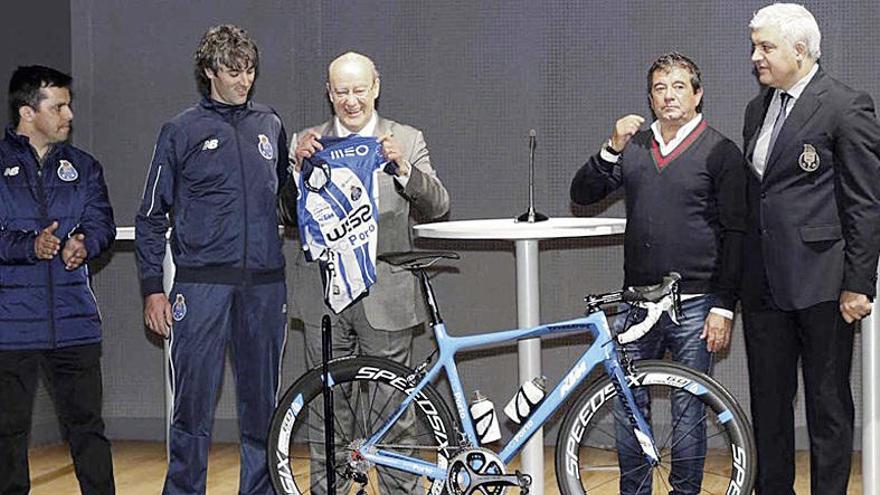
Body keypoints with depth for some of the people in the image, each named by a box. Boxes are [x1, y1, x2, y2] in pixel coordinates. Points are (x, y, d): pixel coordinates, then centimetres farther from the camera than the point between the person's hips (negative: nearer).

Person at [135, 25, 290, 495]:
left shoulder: (270, 126, 12)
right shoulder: (182, 131, 3)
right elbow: (150, 217, 4)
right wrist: (153, 288, -1)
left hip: (264, 285, 3)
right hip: (201, 284, -3)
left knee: (262, 402, 8)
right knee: (193, 403, -4)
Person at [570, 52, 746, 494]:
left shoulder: (721, 152, -1)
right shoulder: (633, 147, 13)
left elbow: (734, 235, -4)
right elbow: (582, 194, 7)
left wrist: (723, 307, -9)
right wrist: (611, 149, -8)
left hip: (694, 306, -4)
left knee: (688, 411, 2)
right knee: (628, 405, 8)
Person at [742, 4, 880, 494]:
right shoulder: (757, 109, 14)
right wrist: (742, 277, 16)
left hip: (819, 283, -7)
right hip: (764, 285, 7)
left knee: (828, 403, 2)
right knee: (768, 400, 13)